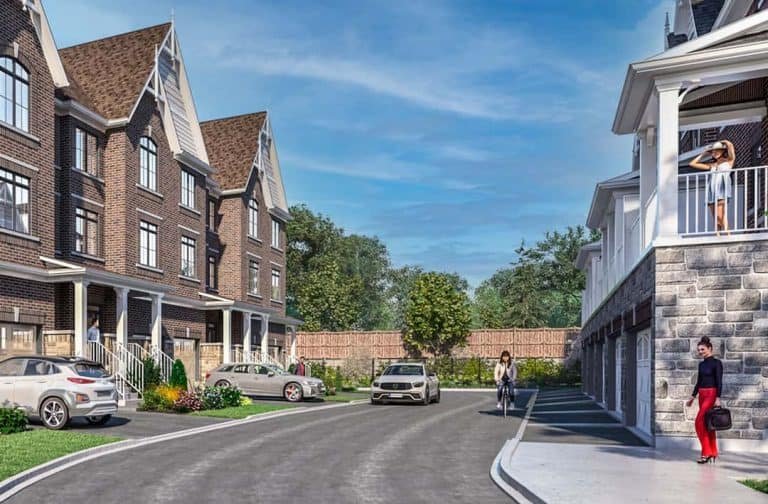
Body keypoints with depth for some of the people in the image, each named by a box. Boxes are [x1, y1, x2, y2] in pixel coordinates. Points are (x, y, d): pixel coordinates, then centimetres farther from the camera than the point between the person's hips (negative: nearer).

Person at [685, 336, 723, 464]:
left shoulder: (716, 363, -9)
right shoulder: (701, 364, 13)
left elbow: (719, 382, -13)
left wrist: (718, 398, -21)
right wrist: (692, 397, 19)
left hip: (711, 395, -8)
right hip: (702, 395, 8)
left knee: (699, 422, -14)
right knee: (706, 424, 9)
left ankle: (706, 452, -7)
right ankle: (713, 453, 15)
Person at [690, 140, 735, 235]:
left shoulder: (729, 161, 12)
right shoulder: (711, 165, 23)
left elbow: (730, 145, -2)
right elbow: (693, 164, 25)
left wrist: (723, 142, 18)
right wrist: (703, 153, 27)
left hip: (722, 190, -5)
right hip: (711, 192, 5)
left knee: (721, 215, -20)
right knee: (715, 218, -2)